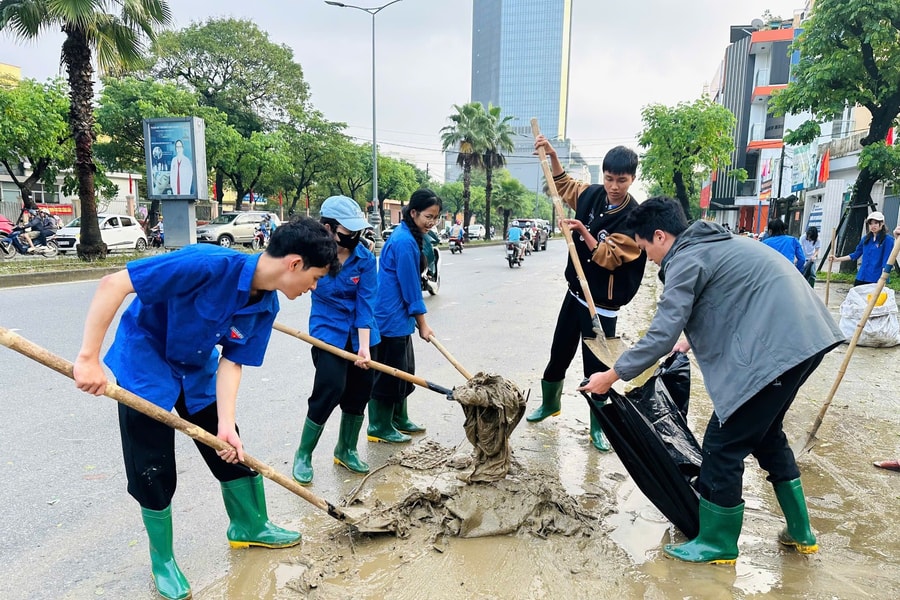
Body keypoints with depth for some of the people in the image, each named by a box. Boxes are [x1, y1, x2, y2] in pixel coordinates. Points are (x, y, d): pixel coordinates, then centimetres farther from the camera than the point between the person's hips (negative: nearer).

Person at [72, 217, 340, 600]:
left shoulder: (266, 307, -12)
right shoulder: (211, 264, -35)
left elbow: (231, 362, -8)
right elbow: (113, 284, -34)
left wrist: (226, 424, -18)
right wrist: (89, 358, -33)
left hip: (197, 373, 7)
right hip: (144, 367, -6)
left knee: (233, 450, 12)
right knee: (154, 472, 1)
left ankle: (250, 527, 35)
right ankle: (163, 561, 24)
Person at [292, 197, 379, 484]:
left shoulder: (365, 258, -13)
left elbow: (365, 303, -15)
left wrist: (363, 346, -23)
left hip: (359, 332, 3)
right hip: (328, 331, -3)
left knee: (359, 391, 9)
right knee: (331, 389, -13)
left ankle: (346, 450, 32)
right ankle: (303, 454, 9)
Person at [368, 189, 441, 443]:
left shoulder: (407, 236, 11)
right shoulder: (405, 242, -20)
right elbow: (410, 287, -19)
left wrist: (418, 321, 19)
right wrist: (423, 325, -11)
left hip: (398, 317, 10)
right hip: (391, 317, -10)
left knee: (404, 370, 18)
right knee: (388, 371, 1)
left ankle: (399, 419, 31)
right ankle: (379, 427, 15)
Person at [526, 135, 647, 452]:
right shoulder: (592, 195, -1)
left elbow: (610, 257, -23)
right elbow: (563, 184, 18)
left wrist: (583, 231, -32)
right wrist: (552, 154, 5)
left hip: (602, 304, -6)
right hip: (575, 292, 6)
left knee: (596, 367, 2)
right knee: (559, 354, 19)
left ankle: (597, 427, 19)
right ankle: (549, 403, 41)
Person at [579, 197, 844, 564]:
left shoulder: (686, 259, -10)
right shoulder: (712, 244, 19)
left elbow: (660, 336, -15)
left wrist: (611, 376, -7)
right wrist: (691, 340, 41)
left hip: (776, 347, -11)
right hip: (804, 338, 11)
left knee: (723, 445, 0)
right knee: (765, 433, 24)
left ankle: (717, 545, 17)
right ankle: (799, 533, 36)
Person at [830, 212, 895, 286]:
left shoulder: (888, 240, -8)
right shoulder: (866, 238, 10)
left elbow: (886, 263, -11)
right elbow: (856, 254, 17)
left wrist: (882, 280, -17)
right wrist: (837, 259, 9)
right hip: (861, 278, 6)